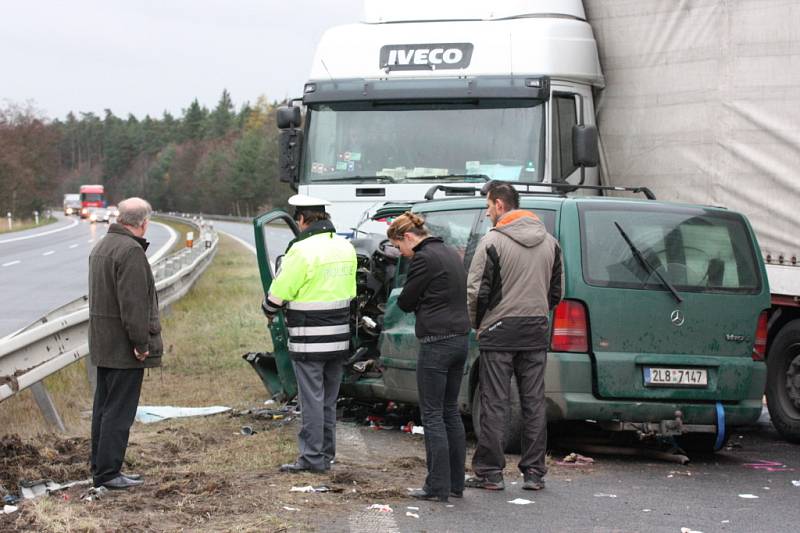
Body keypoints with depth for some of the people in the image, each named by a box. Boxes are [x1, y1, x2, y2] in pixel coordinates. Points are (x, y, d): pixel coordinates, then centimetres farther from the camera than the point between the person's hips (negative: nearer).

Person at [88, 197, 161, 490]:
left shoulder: (101, 247, 15)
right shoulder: (131, 251, -18)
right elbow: (133, 304, -23)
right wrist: (141, 343, -18)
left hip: (102, 345, 10)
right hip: (123, 346, -10)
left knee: (104, 408, 14)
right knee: (118, 410, -6)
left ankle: (101, 468, 20)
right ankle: (107, 473, -5)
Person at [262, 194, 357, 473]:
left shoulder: (303, 250, -17)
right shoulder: (346, 248, 8)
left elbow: (279, 292, -13)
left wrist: (269, 311, 7)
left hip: (309, 340, -7)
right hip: (339, 337, 7)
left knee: (312, 399, -2)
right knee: (329, 400, 15)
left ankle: (312, 457, 1)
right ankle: (326, 455, 21)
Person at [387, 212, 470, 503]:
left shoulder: (424, 259, -14)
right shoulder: (452, 254, 15)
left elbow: (405, 302, -7)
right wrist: (423, 303, 8)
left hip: (436, 342, -9)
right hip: (460, 338, 9)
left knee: (432, 414, -3)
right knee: (451, 411, 14)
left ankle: (438, 485, -3)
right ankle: (456, 482, 17)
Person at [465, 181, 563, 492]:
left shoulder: (493, 241, -10)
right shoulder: (549, 241, 10)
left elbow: (476, 291, -10)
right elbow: (557, 291, 15)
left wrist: (476, 323, 6)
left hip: (499, 332, -5)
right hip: (536, 332, 5)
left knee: (494, 405, 0)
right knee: (534, 404, 8)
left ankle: (490, 472, 2)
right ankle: (534, 472, 10)